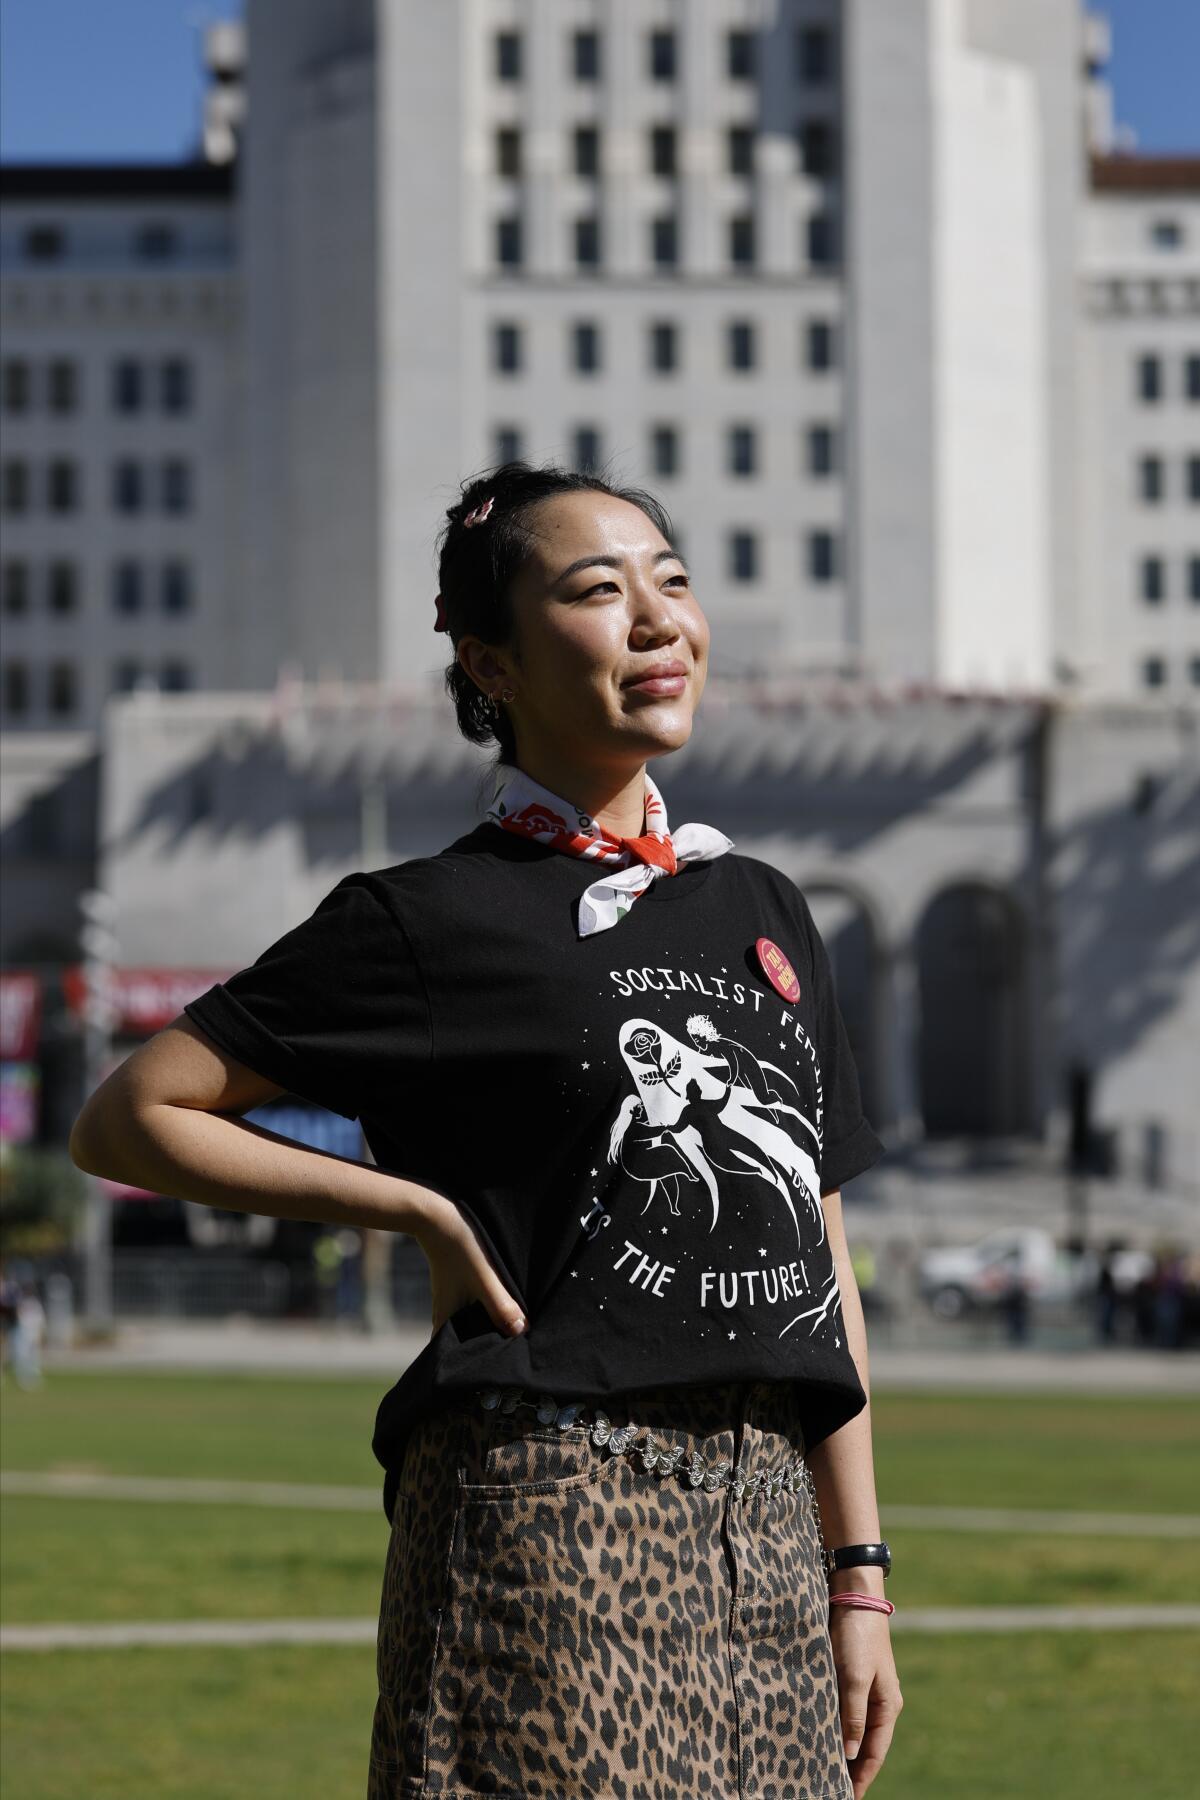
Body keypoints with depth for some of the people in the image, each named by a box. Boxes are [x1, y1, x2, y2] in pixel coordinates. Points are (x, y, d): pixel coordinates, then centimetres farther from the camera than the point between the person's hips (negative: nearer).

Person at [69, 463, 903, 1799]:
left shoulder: (762, 909, 16)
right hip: (549, 1519, -5)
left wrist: (858, 1577, 13)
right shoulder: (432, 920, -1)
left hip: (765, 1527, 6)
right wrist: (426, 1209, -6)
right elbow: (129, 1118, -1)